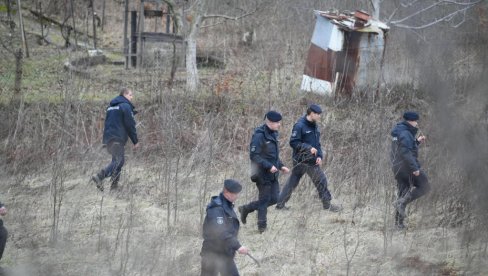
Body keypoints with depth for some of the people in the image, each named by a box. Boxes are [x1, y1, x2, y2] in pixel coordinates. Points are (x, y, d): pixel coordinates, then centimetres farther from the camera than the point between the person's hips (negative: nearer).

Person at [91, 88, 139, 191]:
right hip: (118, 139, -9)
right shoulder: (125, 106, -6)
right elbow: (130, 125, -7)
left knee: (118, 160, 14)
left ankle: (114, 184, 9)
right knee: (118, 161, -14)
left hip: (108, 138, 9)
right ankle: (99, 177, -29)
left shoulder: (111, 106, 21)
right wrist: (135, 141, -2)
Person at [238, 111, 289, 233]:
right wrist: (269, 166, -23)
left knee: (274, 198, 9)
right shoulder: (259, 136, -17)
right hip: (263, 174, -9)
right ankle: (262, 226, 12)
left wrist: (281, 166, 10)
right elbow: (254, 155, -20)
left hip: (272, 174, 9)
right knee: (264, 199, 0)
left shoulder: (273, 134, 11)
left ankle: (245, 209, 24)